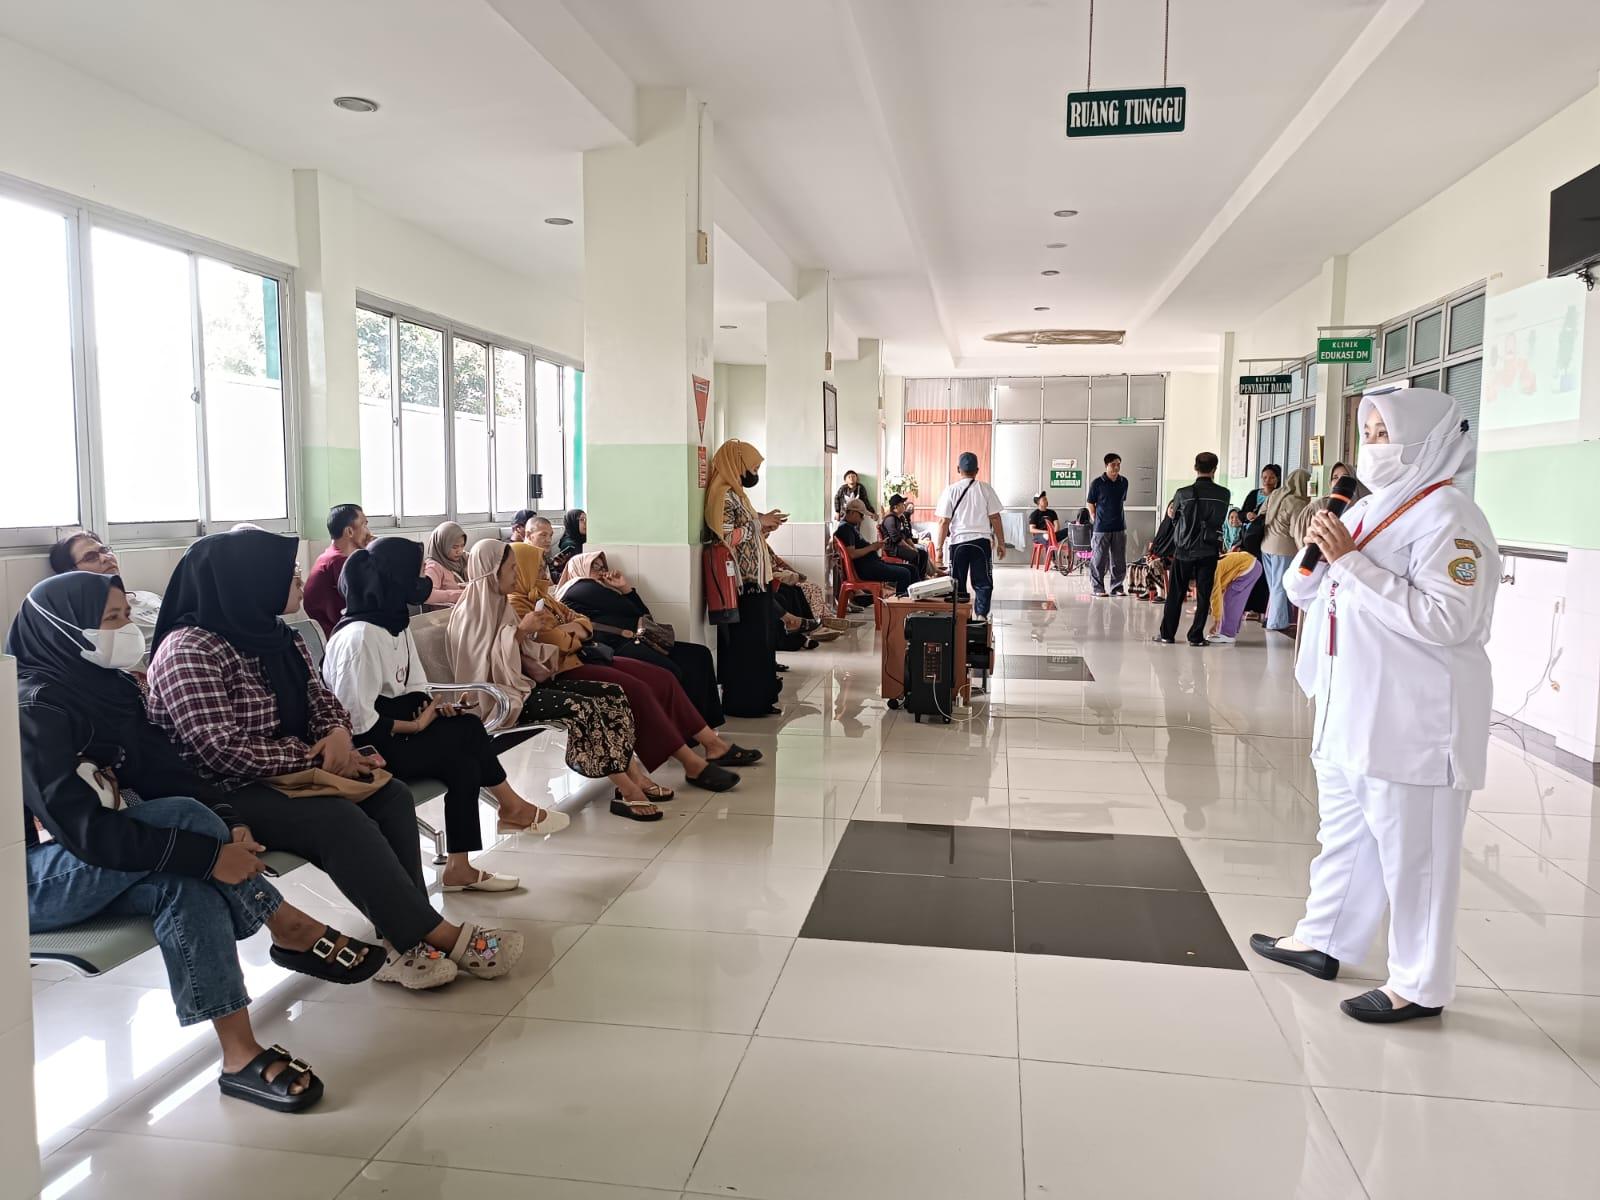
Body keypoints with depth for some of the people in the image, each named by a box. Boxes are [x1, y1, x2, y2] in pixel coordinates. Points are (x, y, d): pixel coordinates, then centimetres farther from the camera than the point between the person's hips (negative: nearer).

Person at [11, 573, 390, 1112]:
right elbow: (81, 828, -31)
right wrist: (210, 853, -33)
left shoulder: (108, 685, 4)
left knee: (183, 881, -25)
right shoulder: (35, 706, -22)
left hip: (89, 870, 8)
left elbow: (166, 771, -1)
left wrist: (227, 823, -20)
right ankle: (292, 930, -18)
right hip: (32, 878, -8)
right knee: (182, 816, -29)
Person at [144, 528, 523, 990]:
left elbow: (323, 702, 11)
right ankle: (441, 935, -23)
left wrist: (338, 735, -13)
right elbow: (223, 752, -25)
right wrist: (315, 757, -20)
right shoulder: (189, 650, -18)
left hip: (286, 774, 8)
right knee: (340, 820, -29)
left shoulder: (278, 637, 9)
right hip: (223, 794, -8)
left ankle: (407, 939, -22)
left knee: (390, 796, -14)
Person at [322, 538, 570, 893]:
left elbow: (411, 691, 11)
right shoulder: (358, 637, -23)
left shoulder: (395, 624, 7)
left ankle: (460, 867, -3)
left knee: (464, 765, -11)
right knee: (469, 731, -16)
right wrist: (415, 726, -16)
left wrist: (433, 707, -10)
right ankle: (512, 807, 0)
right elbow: (356, 721, -25)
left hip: (389, 733, 9)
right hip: (363, 749, -9)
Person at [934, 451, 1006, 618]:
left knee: (958, 584, 10)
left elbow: (944, 522, -5)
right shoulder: (986, 489, 1)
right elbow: (995, 518, 2)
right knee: (983, 582, 6)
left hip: (958, 542, 0)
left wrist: (939, 547, 0)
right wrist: (1001, 543, 9)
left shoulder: (950, 491, -2)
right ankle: (981, 616, -3)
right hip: (982, 541, 0)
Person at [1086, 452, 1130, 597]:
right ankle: (1098, 588, 10)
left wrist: (1116, 516, 12)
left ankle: (1116, 587, 18)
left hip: (1120, 527, 4)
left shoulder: (1124, 481, 5)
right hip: (1101, 528, -4)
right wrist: (1098, 520, -1)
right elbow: (1091, 504, 0)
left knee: (1119, 560, 8)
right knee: (1099, 560, 0)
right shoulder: (1097, 482, -7)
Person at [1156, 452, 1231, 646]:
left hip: (1183, 549, 0)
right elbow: (1222, 520, 9)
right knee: (1203, 594, 6)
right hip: (1209, 551, 0)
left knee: (1175, 593, 9)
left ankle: (1167, 633, 13)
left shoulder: (1183, 493, -10)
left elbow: (1174, 518, 5)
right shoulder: (1223, 494, -6)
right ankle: (1196, 636, 6)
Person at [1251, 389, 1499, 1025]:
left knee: (1410, 847, 2)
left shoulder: (1448, 516, -14)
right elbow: (1303, 592, 16)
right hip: (1349, 707, 9)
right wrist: (1316, 552, -6)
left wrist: (1352, 561, -24)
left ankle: (1420, 985, 17)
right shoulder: (1368, 509, 12)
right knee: (1343, 831, 20)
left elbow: (1447, 619, -26)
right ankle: (1322, 940, 36)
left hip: (1413, 719, -9)